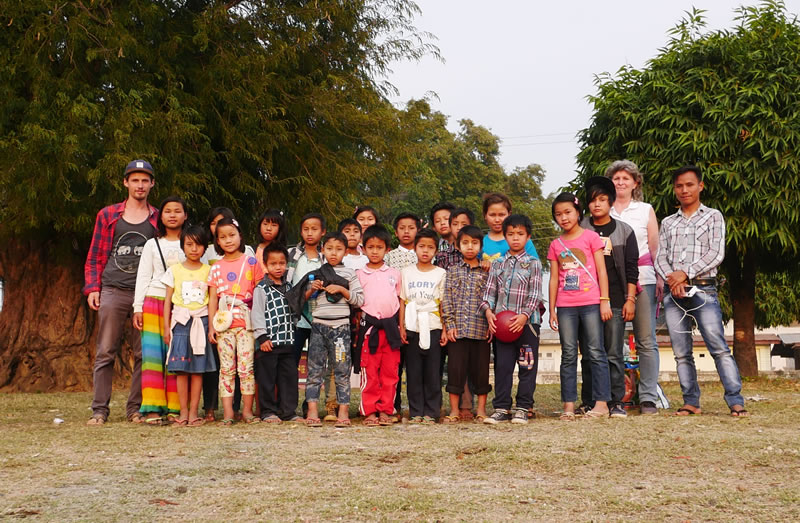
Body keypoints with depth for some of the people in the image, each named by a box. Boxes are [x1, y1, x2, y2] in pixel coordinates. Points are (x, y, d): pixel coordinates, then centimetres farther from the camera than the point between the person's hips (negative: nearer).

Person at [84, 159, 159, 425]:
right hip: (112, 292, 0)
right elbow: (95, 257, 11)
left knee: (143, 353, 1)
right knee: (105, 352, -1)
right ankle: (99, 409, 3)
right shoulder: (108, 215, 11)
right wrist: (92, 288, -1)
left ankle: (135, 408, 9)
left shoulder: (158, 219, 11)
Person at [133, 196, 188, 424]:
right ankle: (153, 409, -6)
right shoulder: (152, 245, 14)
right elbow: (143, 277, 11)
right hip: (154, 303, 1)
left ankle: (174, 409, -2)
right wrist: (138, 307, 2)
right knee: (153, 354, -7)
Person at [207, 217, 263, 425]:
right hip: (224, 324, 2)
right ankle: (227, 412, 3)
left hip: (246, 323, -2)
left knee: (246, 367, -3)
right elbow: (213, 298, 9)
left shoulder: (251, 262, 5)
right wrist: (212, 325, 3)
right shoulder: (216, 268, 10)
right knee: (226, 368, 1)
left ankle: (247, 410, 5)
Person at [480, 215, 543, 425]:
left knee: (527, 366, 2)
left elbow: (535, 293, -5)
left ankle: (523, 408, 9)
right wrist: (488, 311, -9)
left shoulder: (533, 263, 3)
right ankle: (501, 407, 10)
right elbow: (489, 291, 9)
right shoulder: (497, 264, 12)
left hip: (527, 322, -2)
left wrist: (525, 315, -18)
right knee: (502, 366, 4)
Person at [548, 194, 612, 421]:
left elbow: (601, 271, 1)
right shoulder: (556, 245, 12)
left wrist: (604, 301, -6)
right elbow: (554, 279, 12)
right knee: (568, 355, 4)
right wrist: (552, 310, 9)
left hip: (590, 303, -3)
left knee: (595, 353, -2)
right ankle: (568, 405, 6)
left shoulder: (591, 237, 3)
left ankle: (601, 403, 0)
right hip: (565, 307, 3)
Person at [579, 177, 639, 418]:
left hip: (615, 301, -1)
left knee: (614, 355, -2)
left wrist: (630, 299, 0)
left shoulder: (624, 231, 9)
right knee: (588, 355, 3)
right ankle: (588, 403, 9)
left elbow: (631, 269, 7)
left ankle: (616, 403, 4)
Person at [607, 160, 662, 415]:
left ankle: (648, 398, -1)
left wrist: (661, 278, 1)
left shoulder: (646, 210, 14)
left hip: (642, 278, 0)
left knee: (646, 340, -4)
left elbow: (655, 247, 11)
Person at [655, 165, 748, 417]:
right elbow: (660, 258, 9)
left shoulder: (713, 216, 8)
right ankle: (691, 402, 9)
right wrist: (671, 279, -11)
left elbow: (716, 254, -3)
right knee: (681, 353, 3)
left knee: (719, 348, -12)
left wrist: (686, 273, -12)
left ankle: (736, 401, -12)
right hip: (673, 293, 4)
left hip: (703, 289, -4)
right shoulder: (667, 223, 18)